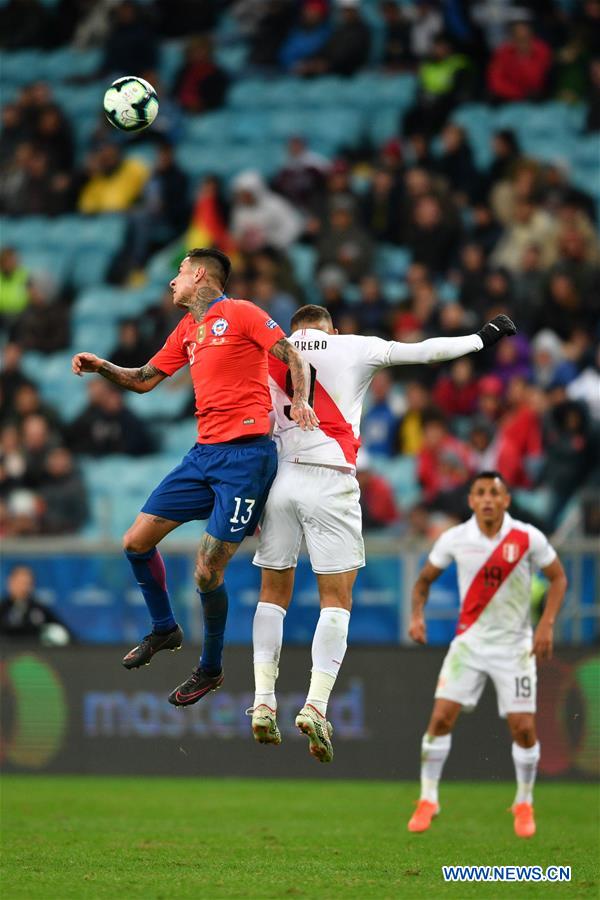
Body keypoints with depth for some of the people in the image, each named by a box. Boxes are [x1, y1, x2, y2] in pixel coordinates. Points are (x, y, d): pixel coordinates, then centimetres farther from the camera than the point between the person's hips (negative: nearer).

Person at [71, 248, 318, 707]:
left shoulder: (241, 313, -3)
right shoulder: (187, 330, 20)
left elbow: (295, 360, -5)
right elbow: (144, 379, 26)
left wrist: (299, 401, -21)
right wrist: (102, 367, 11)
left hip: (246, 456, -8)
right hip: (204, 455, 8)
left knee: (208, 573, -9)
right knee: (137, 542, 5)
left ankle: (211, 669, 11)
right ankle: (165, 629, 26)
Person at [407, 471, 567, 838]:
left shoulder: (527, 538, -10)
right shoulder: (455, 539, -5)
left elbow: (558, 577, 2)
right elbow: (425, 578, 9)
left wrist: (547, 624, -10)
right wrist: (417, 615, -8)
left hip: (515, 646, -1)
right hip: (469, 641, 1)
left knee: (523, 728, -5)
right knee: (441, 718, -10)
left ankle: (524, 804, 17)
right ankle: (428, 800, 5)